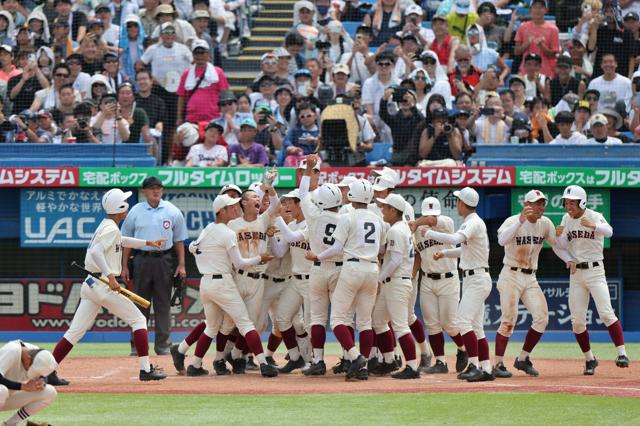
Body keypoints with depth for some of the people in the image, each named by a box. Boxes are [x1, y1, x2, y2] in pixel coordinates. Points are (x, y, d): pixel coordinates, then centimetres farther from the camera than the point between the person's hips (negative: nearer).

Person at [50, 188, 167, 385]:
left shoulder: (106, 225, 17)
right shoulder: (111, 228, -11)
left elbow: (120, 241, 38)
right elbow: (96, 251, -25)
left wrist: (147, 243, 42)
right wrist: (110, 275, -32)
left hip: (89, 285, 9)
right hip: (104, 286, -9)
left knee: (75, 331, 5)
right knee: (138, 320, 2)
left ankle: (48, 371, -2)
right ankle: (146, 369, -1)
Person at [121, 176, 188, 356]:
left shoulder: (172, 211, 6)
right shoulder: (135, 212, 6)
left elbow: (179, 240, 9)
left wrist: (181, 265, 1)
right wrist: (125, 266, 3)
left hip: (164, 260, 0)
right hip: (141, 259, 0)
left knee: (163, 304, 1)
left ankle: (163, 344, 6)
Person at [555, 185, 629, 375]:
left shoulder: (594, 217, -10)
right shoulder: (566, 219, 7)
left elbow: (609, 231, -29)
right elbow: (564, 247, 7)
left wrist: (593, 226, -49)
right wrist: (559, 236, -14)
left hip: (595, 271, -5)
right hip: (575, 273, 5)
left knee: (606, 313, -19)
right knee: (577, 321, 2)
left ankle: (622, 354, -19)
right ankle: (589, 359, 15)